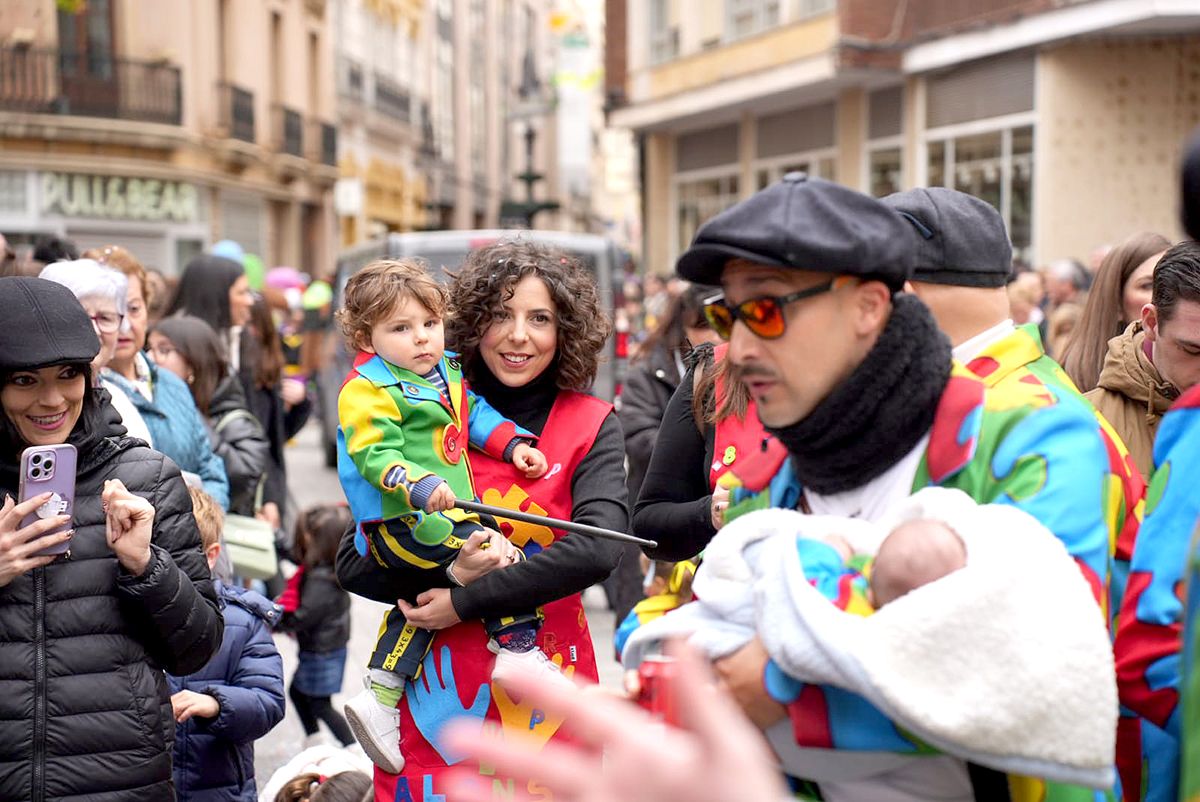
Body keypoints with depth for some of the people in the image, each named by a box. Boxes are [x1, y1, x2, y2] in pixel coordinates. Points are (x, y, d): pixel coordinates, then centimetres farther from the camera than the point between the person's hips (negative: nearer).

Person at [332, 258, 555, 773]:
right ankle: (519, 651, -9)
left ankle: (380, 699, 25)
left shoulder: (448, 371, 13)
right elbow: (376, 455, -23)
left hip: (438, 516, 10)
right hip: (401, 522, -10)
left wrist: (513, 444, 9)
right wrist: (421, 486, -37)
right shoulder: (367, 389, -14)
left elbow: (475, 415, 24)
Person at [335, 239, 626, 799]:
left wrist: (465, 602, -19)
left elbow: (597, 550, -18)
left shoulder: (592, 426, -1)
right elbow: (353, 563, -1)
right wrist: (450, 572, -18)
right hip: (436, 689, 0)